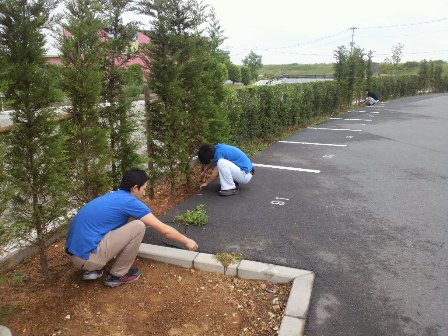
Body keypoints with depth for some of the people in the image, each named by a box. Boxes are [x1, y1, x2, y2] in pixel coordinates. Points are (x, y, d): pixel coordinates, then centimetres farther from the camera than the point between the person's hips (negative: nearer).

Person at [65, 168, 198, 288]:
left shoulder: (113, 196, 15)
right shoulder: (129, 201, -10)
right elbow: (164, 230, -5)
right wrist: (186, 241, 9)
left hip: (75, 252, 9)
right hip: (87, 256, -9)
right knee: (138, 226, -10)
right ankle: (117, 275, 5)